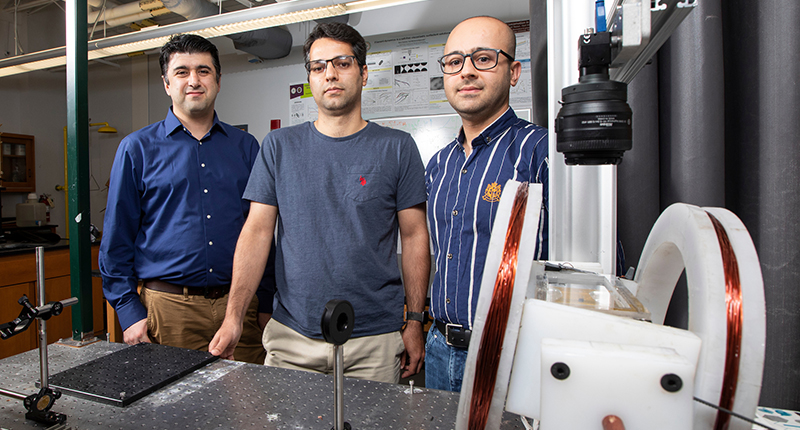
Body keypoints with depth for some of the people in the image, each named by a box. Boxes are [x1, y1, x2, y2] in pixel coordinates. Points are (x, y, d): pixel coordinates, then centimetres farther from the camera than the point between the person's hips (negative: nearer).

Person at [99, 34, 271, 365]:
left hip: (239, 305, 2)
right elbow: (116, 240, 4)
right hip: (168, 307, -1)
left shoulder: (246, 146, 8)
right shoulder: (137, 148, 4)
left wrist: (268, 305, 5)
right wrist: (129, 311, -3)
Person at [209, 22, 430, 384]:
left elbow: (414, 236, -1)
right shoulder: (279, 146, 3)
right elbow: (257, 231, 0)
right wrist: (233, 316, -7)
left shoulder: (397, 148, -1)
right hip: (291, 335, 2)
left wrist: (415, 321, -3)